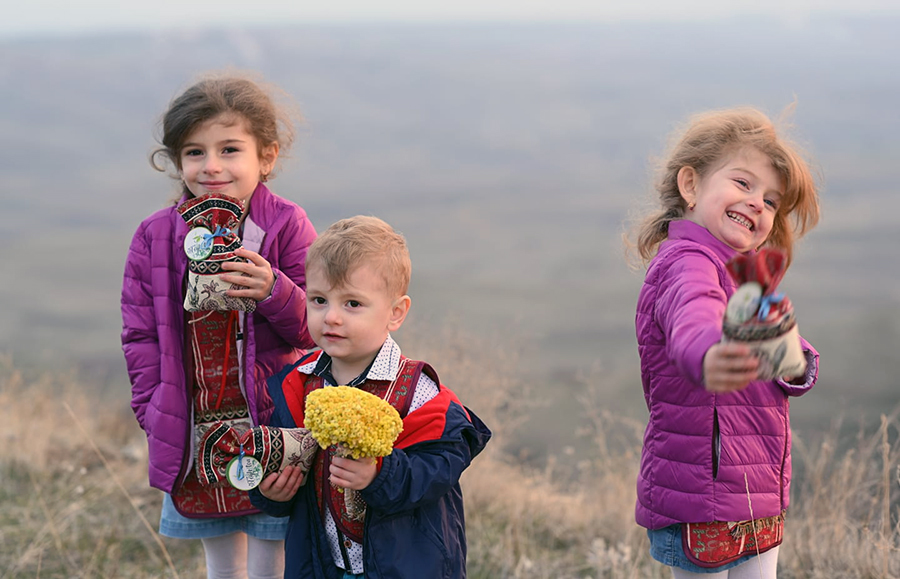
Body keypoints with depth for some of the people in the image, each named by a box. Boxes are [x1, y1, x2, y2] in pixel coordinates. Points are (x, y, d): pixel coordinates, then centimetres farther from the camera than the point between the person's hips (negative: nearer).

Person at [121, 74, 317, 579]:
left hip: (270, 428, -3)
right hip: (194, 435, 3)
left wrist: (274, 291, -28)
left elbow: (315, 327, -9)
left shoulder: (287, 226, -8)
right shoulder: (156, 237, -1)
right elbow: (140, 333, 4)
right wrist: (155, 411, -3)